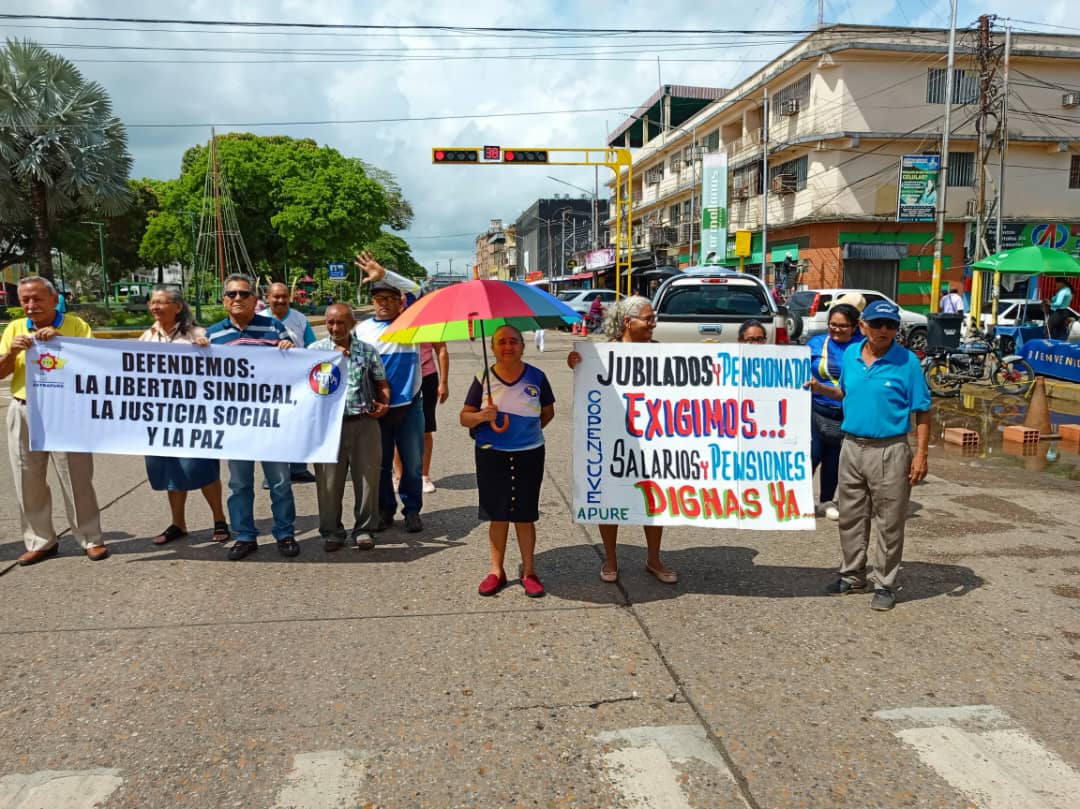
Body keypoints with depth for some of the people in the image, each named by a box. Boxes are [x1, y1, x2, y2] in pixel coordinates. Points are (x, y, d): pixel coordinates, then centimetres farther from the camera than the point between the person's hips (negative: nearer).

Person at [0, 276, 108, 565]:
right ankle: (40, 541, 19)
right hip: (24, 412, 4)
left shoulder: (75, 325, 0)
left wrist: (61, 340, -18)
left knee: (77, 479, -1)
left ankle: (91, 539, 10)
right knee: (28, 481, 8)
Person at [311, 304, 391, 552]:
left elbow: (382, 383, 13)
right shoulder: (315, 350, 7)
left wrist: (384, 404, -4)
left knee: (368, 477, 4)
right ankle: (331, 532, 18)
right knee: (329, 481, 4)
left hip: (364, 422, 1)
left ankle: (364, 529, 19)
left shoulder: (367, 351, 9)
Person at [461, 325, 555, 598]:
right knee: (498, 515, 8)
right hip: (491, 454, 0)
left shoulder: (536, 377, 0)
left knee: (525, 515, 6)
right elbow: (464, 417, 1)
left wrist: (528, 430, 2)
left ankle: (528, 571, 18)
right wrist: (482, 416, -18)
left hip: (529, 455, 0)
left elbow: (548, 412, 13)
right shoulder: (483, 379, -1)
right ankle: (497, 570, 21)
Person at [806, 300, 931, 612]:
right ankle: (852, 576, 29)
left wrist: (921, 454, -12)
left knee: (889, 523, 4)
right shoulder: (850, 355, 5)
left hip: (889, 451, -5)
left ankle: (884, 584, 17)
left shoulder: (907, 362, -8)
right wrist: (821, 388, 3)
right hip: (852, 446, 5)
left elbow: (922, 411, -6)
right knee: (851, 517, 14)